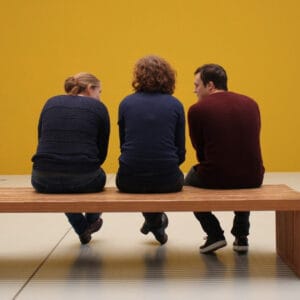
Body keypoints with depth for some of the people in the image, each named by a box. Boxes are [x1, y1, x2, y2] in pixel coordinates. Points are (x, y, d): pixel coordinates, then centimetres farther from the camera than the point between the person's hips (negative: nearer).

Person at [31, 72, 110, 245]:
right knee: (97, 176, 34)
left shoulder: (51, 103, 14)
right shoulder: (98, 107, 6)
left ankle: (82, 229, 39)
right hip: (83, 181, -2)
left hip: (43, 180, 3)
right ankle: (92, 220, 54)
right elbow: (102, 152, 8)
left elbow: (42, 141, 18)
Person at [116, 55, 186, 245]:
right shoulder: (175, 105, 2)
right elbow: (181, 150, 4)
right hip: (166, 180, -1)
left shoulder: (126, 103, 4)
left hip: (129, 181, 1)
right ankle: (156, 221, 41)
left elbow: (123, 144, 11)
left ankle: (154, 219, 38)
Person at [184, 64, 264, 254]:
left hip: (215, 179, -4)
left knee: (190, 180, 31)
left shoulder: (197, 110, -6)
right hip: (254, 179, 4)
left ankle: (215, 234, 19)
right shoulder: (251, 103, 7)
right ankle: (241, 236, 31)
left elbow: (201, 153, 5)